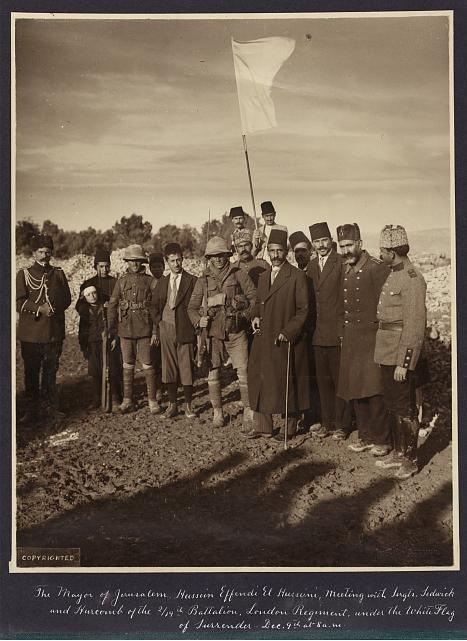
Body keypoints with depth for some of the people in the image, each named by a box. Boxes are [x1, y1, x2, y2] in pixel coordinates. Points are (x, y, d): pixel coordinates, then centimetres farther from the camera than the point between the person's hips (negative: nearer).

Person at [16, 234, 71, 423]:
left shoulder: (58, 273, 10)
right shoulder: (23, 274, 2)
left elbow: (67, 299, 7)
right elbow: (19, 302, -6)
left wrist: (53, 306, -11)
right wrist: (40, 309, -19)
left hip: (54, 331, 2)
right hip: (31, 332, -2)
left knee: (51, 371, 9)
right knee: (31, 372, 2)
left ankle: (51, 406, 19)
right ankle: (31, 410, 9)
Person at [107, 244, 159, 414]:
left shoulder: (150, 281, 4)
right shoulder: (121, 281, 8)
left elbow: (155, 308, 2)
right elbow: (112, 307, 8)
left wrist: (155, 331, -3)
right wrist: (112, 333, 4)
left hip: (145, 330, -2)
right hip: (126, 330, 2)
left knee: (147, 366, -2)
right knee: (128, 366, 8)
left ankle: (152, 400, 7)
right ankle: (127, 400, 18)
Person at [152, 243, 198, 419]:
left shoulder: (192, 281, 0)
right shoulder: (162, 282, 13)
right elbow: (155, 307, 18)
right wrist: (157, 328, 8)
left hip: (185, 330, -3)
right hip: (166, 330, 3)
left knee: (186, 368, -1)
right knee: (169, 368, 6)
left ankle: (188, 405, 13)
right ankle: (172, 405, 17)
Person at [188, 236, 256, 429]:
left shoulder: (239, 274, 4)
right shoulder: (203, 280, 9)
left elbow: (254, 297, 5)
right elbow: (192, 307, 11)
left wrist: (246, 315, -7)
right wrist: (199, 320, -7)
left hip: (236, 332, -2)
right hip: (213, 333, 2)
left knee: (244, 372, -5)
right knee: (213, 373, 4)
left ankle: (248, 412, 7)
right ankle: (217, 413, 16)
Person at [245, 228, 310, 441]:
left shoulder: (297, 276, -7)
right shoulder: (263, 277, 15)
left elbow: (303, 310, -8)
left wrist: (288, 332, -16)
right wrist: (255, 317, 4)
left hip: (286, 341, -6)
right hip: (263, 340, 6)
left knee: (287, 383, 4)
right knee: (260, 380, 7)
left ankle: (289, 427, 17)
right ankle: (261, 426, 18)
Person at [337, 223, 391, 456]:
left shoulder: (377, 268, -12)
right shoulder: (344, 269, 11)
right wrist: (343, 332, 14)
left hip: (371, 338, -7)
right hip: (350, 340, 7)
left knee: (374, 391, -4)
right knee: (356, 390, 12)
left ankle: (382, 440, 10)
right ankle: (365, 436, 24)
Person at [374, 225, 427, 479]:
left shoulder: (412, 279, -17)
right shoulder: (393, 275, 12)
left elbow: (415, 325, -20)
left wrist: (404, 363, -21)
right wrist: (385, 355, 17)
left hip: (401, 356, -9)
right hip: (387, 354, 9)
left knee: (405, 408, 2)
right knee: (392, 405, 17)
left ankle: (410, 460, 14)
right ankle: (398, 452, 30)